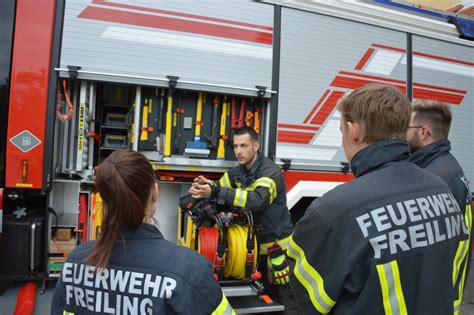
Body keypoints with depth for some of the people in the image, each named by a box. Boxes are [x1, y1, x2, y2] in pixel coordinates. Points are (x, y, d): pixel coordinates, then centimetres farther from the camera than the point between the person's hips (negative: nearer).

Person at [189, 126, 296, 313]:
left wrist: (216, 192, -42)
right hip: (257, 244, 7)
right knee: (269, 294, 21)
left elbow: (257, 200, -36)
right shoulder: (237, 172, 6)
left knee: (288, 300, 1)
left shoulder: (271, 171, -20)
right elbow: (219, 189, 5)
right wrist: (204, 186, -21)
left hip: (279, 244, -7)